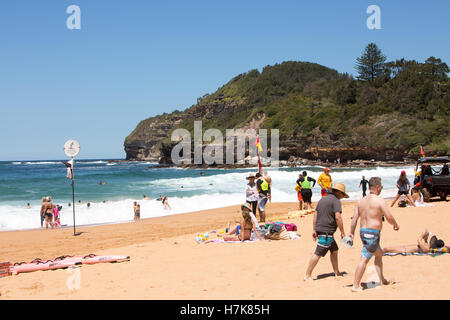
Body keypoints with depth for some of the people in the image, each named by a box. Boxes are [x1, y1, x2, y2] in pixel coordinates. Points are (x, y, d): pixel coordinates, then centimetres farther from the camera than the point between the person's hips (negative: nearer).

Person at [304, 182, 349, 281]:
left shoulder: (323, 199, 17)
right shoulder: (336, 201, -9)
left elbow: (315, 215, 16)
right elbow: (338, 217, -18)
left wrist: (314, 230, 17)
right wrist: (342, 232, -11)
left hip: (320, 229, 9)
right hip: (326, 232, -9)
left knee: (334, 250, 20)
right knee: (318, 254, -7)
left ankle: (337, 273, 27)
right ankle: (307, 275, -6)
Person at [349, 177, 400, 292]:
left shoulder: (361, 201, 9)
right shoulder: (379, 200, -12)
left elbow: (354, 218, 7)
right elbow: (389, 217, -13)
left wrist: (352, 233, 12)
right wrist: (396, 225, 7)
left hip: (363, 231, 8)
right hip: (373, 233, -8)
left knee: (379, 253, 25)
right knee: (364, 259, -6)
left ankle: (382, 280, 35)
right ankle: (355, 286, -6)